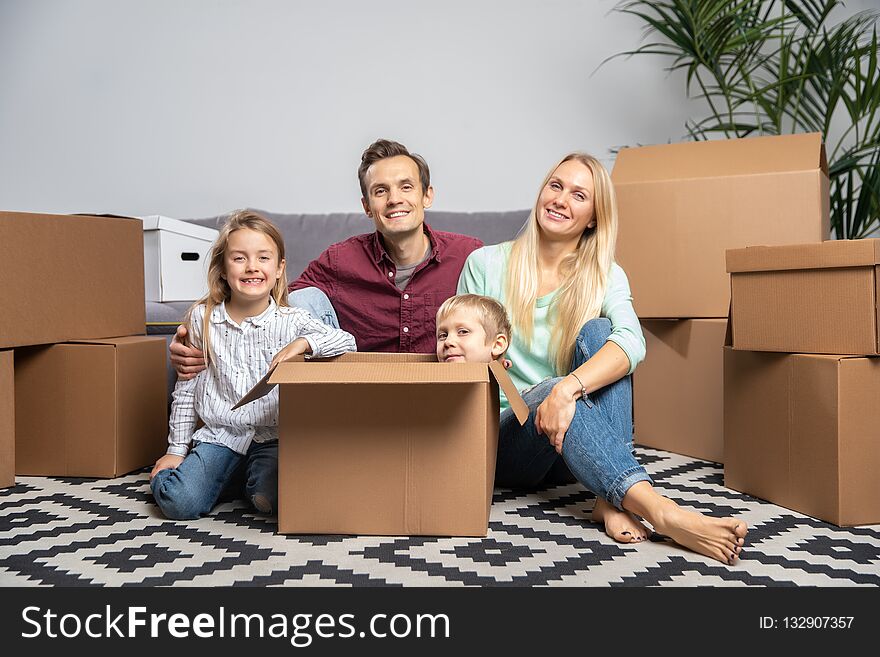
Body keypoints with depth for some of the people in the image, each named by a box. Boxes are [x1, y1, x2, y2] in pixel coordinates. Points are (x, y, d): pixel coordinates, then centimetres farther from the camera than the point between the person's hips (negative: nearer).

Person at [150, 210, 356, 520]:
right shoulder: (202, 318, 1)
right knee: (178, 501, -18)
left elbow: (347, 342, -7)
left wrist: (303, 342, -23)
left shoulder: (292, 320, -2)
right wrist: (176, 449, 10)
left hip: (273, 437, -1)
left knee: (268, 498, -28)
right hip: (219, 435, 2)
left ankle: (257, 474, 7)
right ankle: (231, 477, 12)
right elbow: (185, 391, 8)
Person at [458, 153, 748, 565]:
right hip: (503, 436, -1)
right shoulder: (485, 264, 1)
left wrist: (570, 388, -39)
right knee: (550, 388, -34)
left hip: (573, 441, 1)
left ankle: (613, 499, -35)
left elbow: (632, 341, -20)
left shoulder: (605, 276, 1)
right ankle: (660, 511, -49)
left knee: (598, 330, -24)